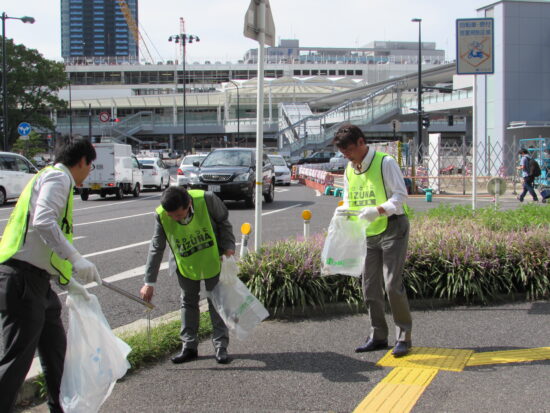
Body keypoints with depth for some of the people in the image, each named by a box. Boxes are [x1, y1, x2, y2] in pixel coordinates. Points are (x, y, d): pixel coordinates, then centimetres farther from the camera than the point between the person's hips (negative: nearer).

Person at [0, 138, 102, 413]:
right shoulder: (58, 177, -7)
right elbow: (43, 222, -25)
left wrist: (71, 283, 30)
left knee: (56, 350, 20)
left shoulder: (50, 178, 24)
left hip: (36, 281, 11)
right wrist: (76, 260, -29)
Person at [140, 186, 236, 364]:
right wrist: (149, 282, -15)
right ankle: (189, 346, 20)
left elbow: (223, 222, -10)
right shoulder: (161, 216, -26)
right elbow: (156, 248, -16)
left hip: (212, 259, -1)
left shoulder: (206, 199, -31)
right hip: (185, 264, 2)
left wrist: (228, 246, -19)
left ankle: (221, 346, 15)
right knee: (188, 302, 10)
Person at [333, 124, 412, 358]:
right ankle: (378, 336, 19)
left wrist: (378, 211, -28)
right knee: (370, 286, 8)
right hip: (368, 233, 7)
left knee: (392, 284, -10)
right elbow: (349, 201, 17)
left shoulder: (385, 162, -10)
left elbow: (400, 194, -14)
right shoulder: (349, 170, 11)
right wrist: (343, 211, -6)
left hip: (392, 228, -7)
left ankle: (403, 337, 1)